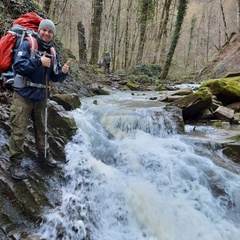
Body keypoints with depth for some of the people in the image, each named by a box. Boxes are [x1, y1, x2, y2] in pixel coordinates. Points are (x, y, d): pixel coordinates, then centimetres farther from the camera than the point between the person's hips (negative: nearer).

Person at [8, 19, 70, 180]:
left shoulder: (52, 53, 11)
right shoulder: (27, 45, -6)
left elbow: (55, 77, 11)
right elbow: (18, 66, -19)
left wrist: (63, 72, -10)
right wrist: (39, 62, -26)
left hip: (41, 97, 5)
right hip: (23, 95, -5)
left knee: (41, 128, 17)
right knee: (19, 131, -3)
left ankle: (45, 155, 33)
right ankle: (15, 163, 8)